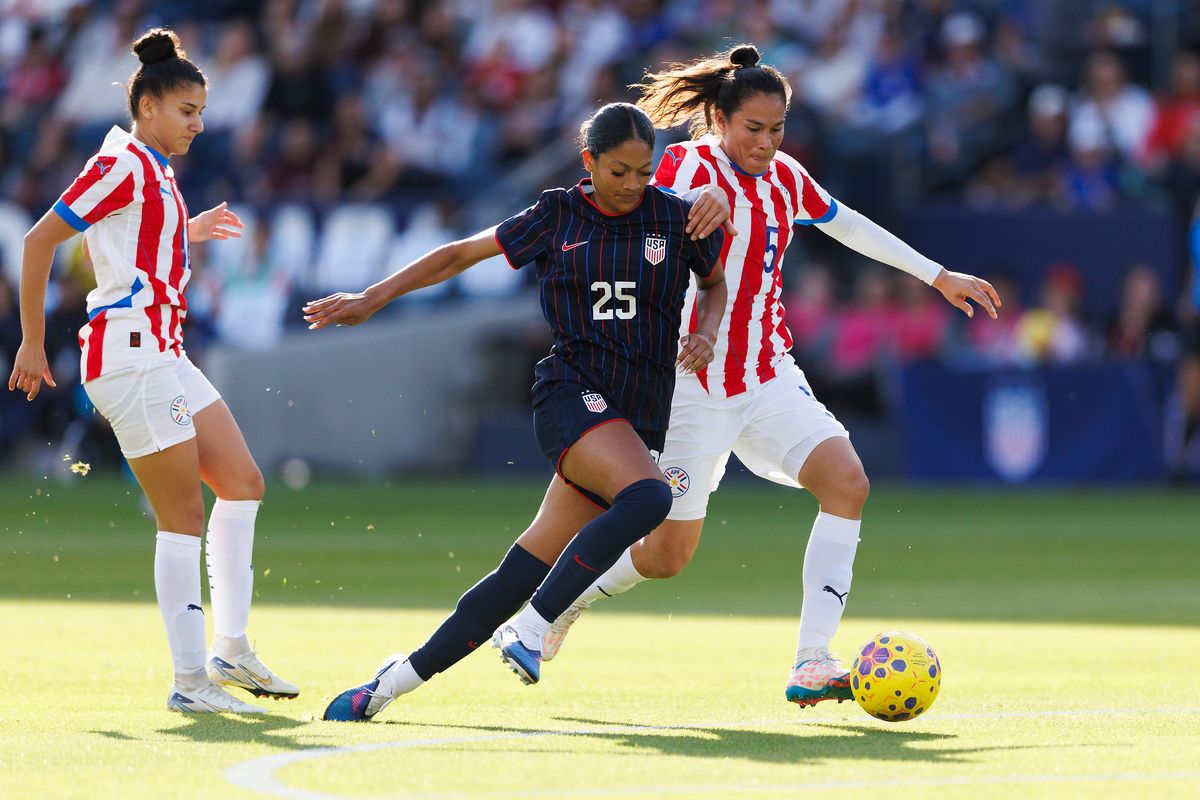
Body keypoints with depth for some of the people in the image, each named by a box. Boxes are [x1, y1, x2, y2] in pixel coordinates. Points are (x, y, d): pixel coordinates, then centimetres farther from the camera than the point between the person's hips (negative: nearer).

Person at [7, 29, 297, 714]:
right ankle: (192, 679, -7)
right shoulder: (123, 164, -11)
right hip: (130, 351, -10)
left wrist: (187, 232, 30)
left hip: (164, 353, 10)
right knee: (184, 515, -9)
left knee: (244, 485, 9)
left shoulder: (156, 171, 17)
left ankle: (231, 649, 11)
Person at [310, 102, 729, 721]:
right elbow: (460, 255, 14)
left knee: (525, 574, -5)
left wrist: (706, 334, 3)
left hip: (638, 423, 2)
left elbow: (715, 282, 24)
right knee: (647, 499, -33)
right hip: (571, 395, -2)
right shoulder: (556, 216, 3)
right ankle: (530, 631, -25)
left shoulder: (676, 219, 6)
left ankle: (392, 682, 4)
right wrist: (372, 299, 12)